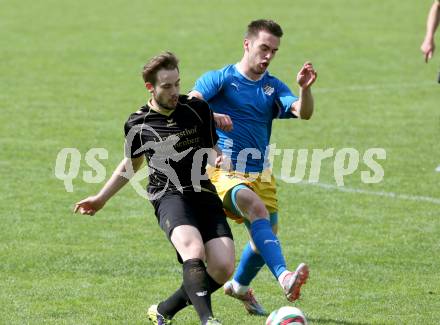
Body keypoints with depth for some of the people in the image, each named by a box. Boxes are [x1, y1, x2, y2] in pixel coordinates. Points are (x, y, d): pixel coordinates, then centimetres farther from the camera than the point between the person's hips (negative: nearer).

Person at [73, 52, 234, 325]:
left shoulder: (198, 109, 4)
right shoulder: (137, 124, 4)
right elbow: (131, 165, 23)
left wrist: (219, 159, -8)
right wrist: (101, 199, 26)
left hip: (205, 194, 3)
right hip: (169, 196, -3)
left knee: (224, 268, -12)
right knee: (194, 251, -32)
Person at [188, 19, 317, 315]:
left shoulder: (273, 87, 11)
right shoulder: (221, 78, 0)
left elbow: (304, 113, -6)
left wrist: (305, 89, -26)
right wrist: (211, 116, -31)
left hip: (261, 175, 6)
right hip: (224, 171, -6)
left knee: (265, 240, 12)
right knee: (257, 208, -33)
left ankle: (240, 286, 43)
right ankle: (284, 278, -49)